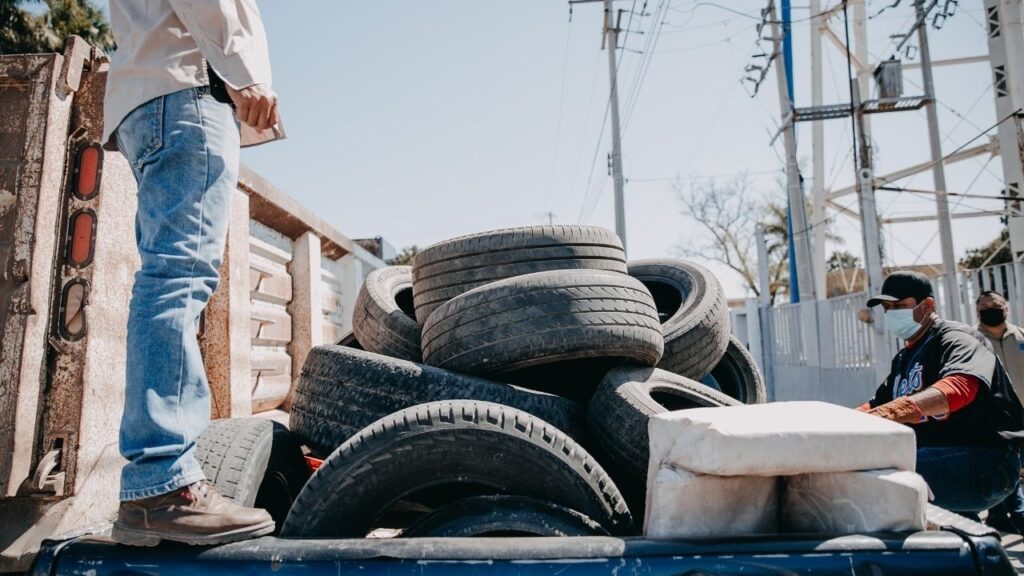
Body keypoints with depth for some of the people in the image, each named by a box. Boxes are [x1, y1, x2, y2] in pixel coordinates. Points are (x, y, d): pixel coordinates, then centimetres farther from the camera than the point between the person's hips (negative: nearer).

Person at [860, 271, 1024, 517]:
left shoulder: (953, 338, -8)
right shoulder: (904, 358, 21)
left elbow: (960, 386, -30)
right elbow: (877, 406, 23)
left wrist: (896, 410, -48)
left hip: (983, 459, -10)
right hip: (937, 456, 10)